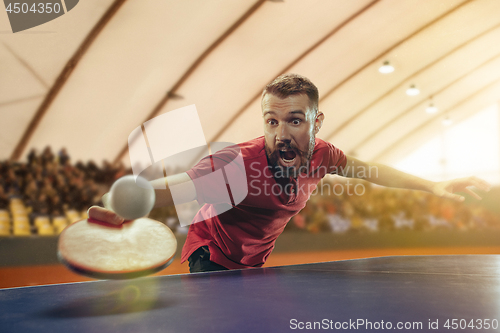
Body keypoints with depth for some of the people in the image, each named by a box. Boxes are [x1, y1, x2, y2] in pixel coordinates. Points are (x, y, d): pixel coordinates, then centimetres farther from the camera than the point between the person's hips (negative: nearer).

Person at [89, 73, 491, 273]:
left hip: (253, 264, 6)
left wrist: (432, 185, 4)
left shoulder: (321, 155, -18)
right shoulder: (239, 163, -37)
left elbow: (365, 169, 3)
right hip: (212, 258, -5)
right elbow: (171, 188, -45)